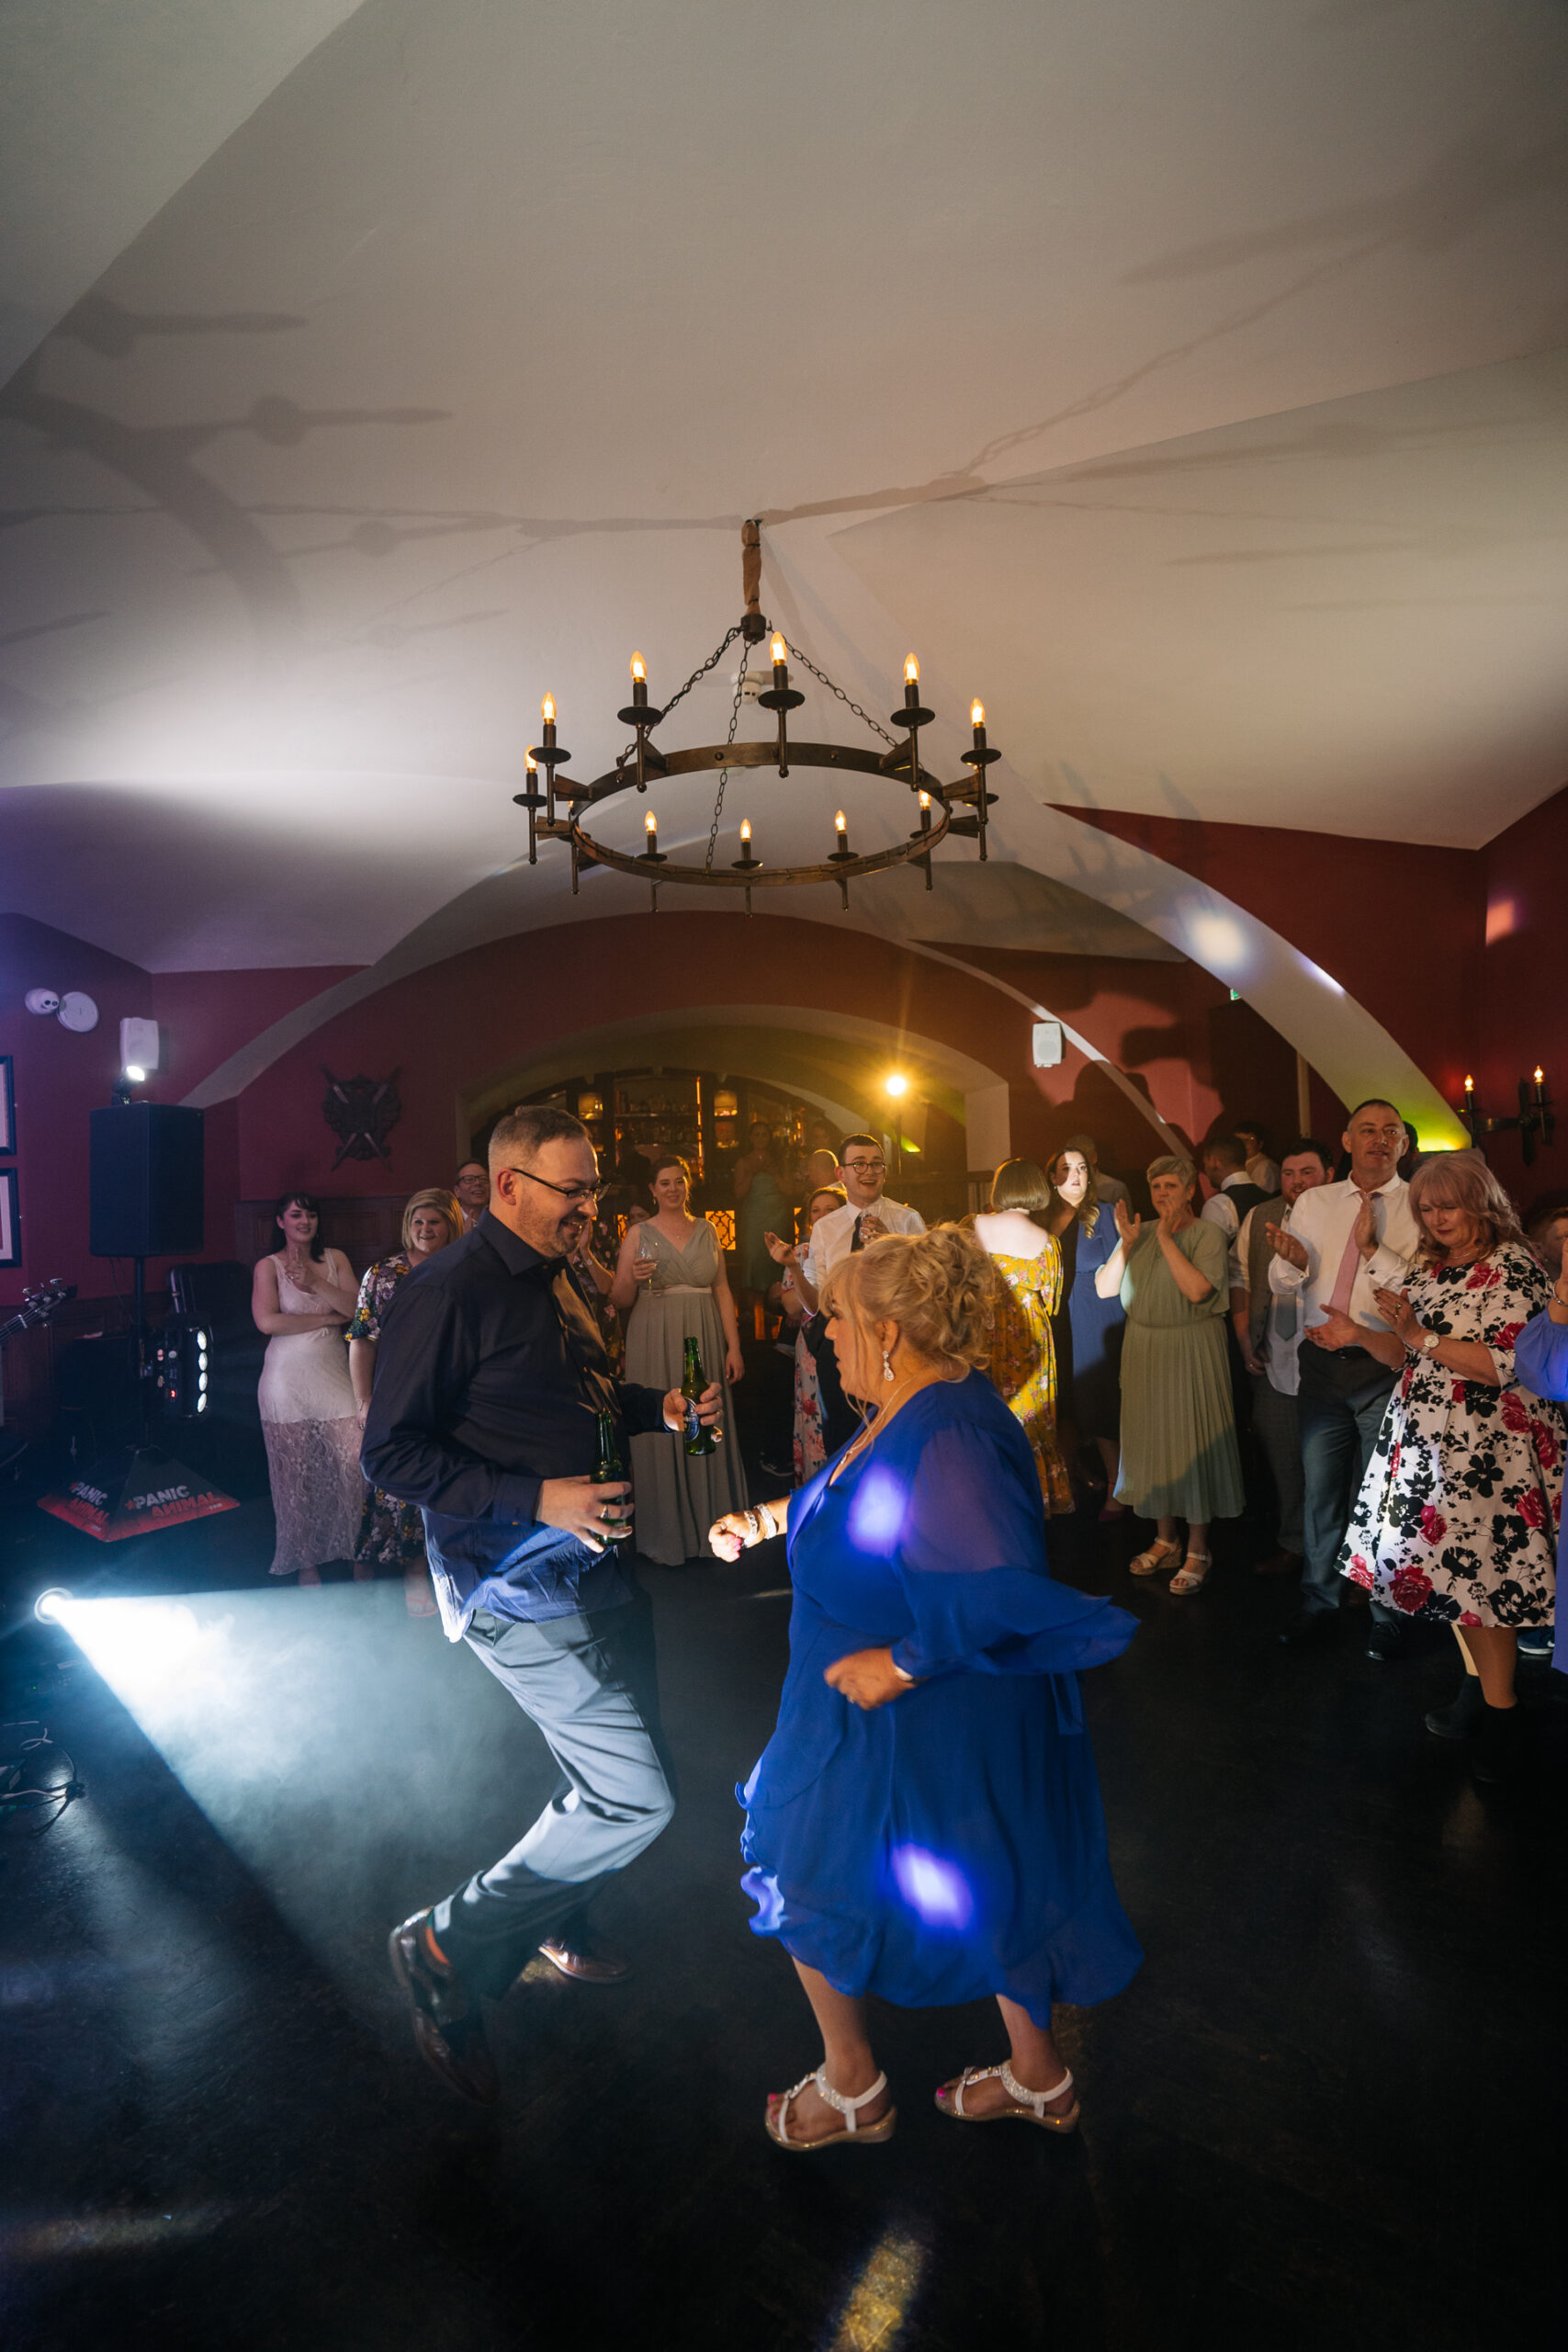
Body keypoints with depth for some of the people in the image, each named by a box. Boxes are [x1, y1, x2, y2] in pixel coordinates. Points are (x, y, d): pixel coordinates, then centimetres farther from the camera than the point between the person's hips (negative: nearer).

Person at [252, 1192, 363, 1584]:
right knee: (295, 1471, 5)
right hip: (289, 1379, -2)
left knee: (353, 1462, -5)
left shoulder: (335, 1259, 9)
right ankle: (305, 1560, 21)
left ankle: (358, 1550, 12)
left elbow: (357, 1308, -3)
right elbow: (266, 1321, -15)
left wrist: (315, 1283, -15)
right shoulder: (268, 1267, 0)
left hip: (334, 1374, 2)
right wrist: (328, 1317, -10)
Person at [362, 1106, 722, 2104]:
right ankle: (448, 1948, 13)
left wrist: (656, 1406, 3)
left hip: (592, 1562, 9)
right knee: (636, 1798, -7)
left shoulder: (556, 1276, 8)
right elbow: (392, 1453, -19)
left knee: (615, 1777, 21)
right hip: (517, 1588, -9)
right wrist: (537, 1498, -26)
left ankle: (554, 1930, 48)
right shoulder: (449, 1292, -20)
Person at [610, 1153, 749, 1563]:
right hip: (655, 1343, -2)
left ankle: (709, 1523, 22)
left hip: (704, 1343, 2)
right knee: (661, 1433, 1)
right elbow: (619, 1301, 0)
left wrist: (733, 1346, 0)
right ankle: (666, 1533, 14)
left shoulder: (707, 1231, 9)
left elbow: (723, 1290, 8)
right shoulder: (639, 1233, 1)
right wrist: (632, 1278, -21)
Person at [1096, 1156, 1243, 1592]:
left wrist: (1167, 1239, -20)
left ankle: (1197, 1550, 13)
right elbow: (1104, 1288, 1)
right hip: (1143, 1350, 5)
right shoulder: (1141, 1233, 8)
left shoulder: (1208, 1235, -7)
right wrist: (1125, 1242, -11)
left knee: (1191, 1441, 0)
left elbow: (1198, 1290, -23)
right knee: (1151, 1439, 11)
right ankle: (1164, 1539, 26)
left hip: (1191, 1353, -5)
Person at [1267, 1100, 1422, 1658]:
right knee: (1320, 1486, 12)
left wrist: (1374, 1249, -22)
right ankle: (1320, 1605, 28)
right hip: (1321, 1363, 3)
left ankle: (1385, 1614, 27)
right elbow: (1280, 1287, 8)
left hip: (1385, 1366, -3)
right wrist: (1291, 1260, -13)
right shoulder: (1313, 1203, 8)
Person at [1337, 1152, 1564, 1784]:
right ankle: (1482, 1682, 28)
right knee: (1450, 1568, 13)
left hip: (1488, 1450, -7)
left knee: (1478, 1573, -1)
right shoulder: (1427, 1267, 11)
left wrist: (1421, 1335, -20)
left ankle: (1500, 1709, 14)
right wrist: (1362, 1334, -5)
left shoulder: (1512, 1268, -12)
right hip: (1425, 1440, 7)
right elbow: (1402, 1356, 13)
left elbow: (1506, 1365, -21)